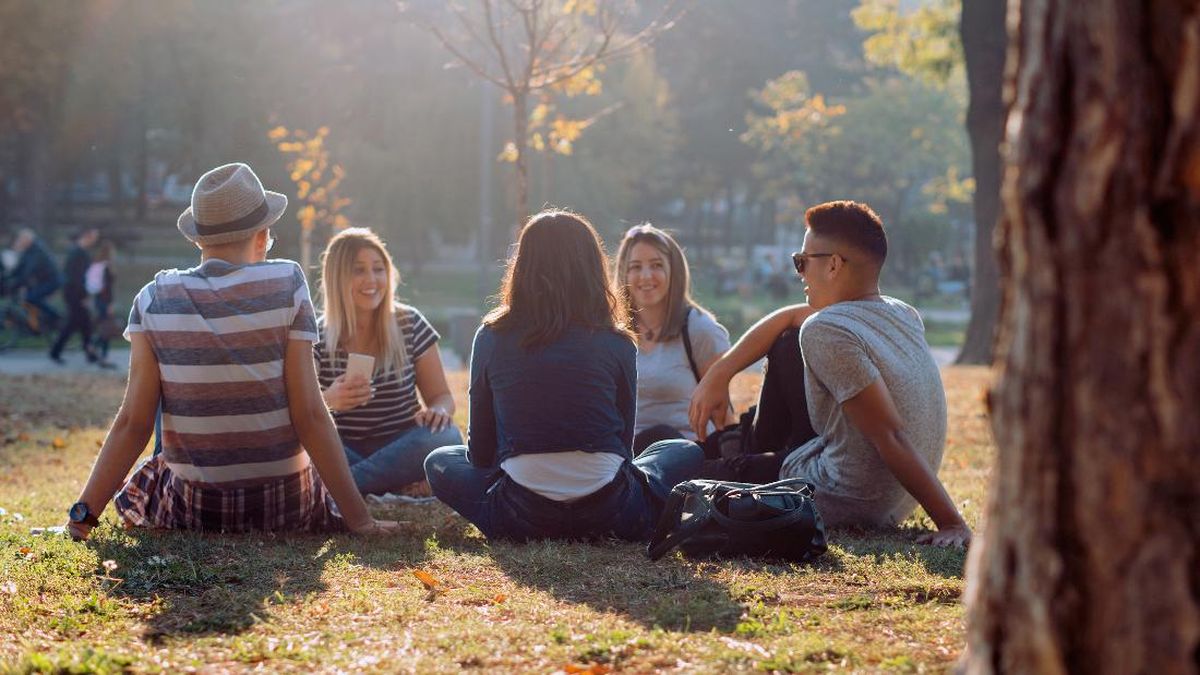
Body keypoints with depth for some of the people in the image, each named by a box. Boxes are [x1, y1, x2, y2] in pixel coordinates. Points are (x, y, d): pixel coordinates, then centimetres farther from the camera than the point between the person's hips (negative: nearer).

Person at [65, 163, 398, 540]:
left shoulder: (154, 300, -6)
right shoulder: (286, 286, -11)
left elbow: (133, 422, -8)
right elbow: (310, 415, -13)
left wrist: (85, 511, -1)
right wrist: (359, 518, -10)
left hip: (192, 509, 0)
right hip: (285, 507, 0)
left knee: (132, 489, 35)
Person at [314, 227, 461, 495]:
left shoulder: (410, 325, 2)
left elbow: (441, 396, 5)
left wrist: (438, 411, -21)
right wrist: (328, 400, -30)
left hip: (399, 445, 1)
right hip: (342, 451, -1)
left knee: (445, 436, -32)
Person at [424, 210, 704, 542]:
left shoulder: (491, 338, 4)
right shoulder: (617, 343, 2)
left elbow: (480, 449, 10)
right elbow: (624, 440, 12)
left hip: (522, 519, 0)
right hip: (608, 516, 0)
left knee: (439, 462, 29)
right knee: (687, 453, 28)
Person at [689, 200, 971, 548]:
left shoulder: (826, 333, -25)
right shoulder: (903, 315, 1)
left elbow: (891, 437, -31)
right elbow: (791, 317, 15)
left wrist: (952, 523, -33)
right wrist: (720, 372, 11)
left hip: (844, 506, -8)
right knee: (787, 345, 17)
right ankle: (760, 451, 36)